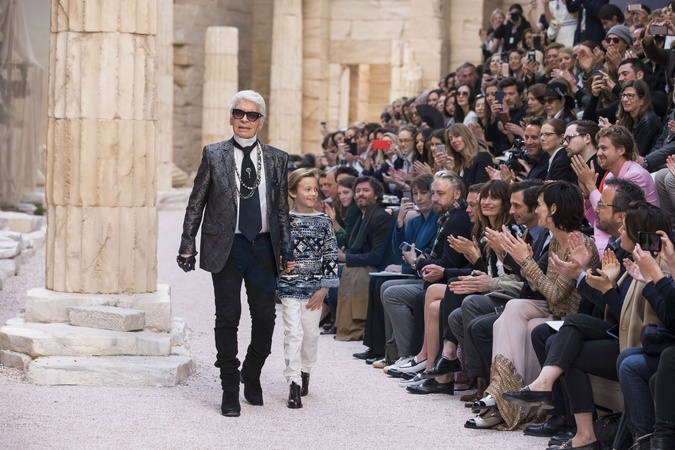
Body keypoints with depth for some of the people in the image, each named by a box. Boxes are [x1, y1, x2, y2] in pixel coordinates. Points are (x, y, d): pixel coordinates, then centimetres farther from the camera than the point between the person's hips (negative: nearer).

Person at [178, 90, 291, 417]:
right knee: (227, 318, 1)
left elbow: (282, 209, 9)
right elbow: (196, 203, 3)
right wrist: (187, 245, -2)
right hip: (226, 246, -2)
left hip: (263, 246, 2)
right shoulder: (214, 155, 2)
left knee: (265, 317, 4)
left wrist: (285, 250, 3)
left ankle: (251, 375, 29)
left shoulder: (277, 159, 7)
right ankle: (230, 389, 11)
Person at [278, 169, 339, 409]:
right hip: (289, 286, -2)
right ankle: (294, 384, -11)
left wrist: (323, 289, -3)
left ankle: (305, 373, 33)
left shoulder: (324, 222, 2)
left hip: (314, 287, 2)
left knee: (311, 333, 12)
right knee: (293, 333, -9)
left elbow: (331, 256, 2)